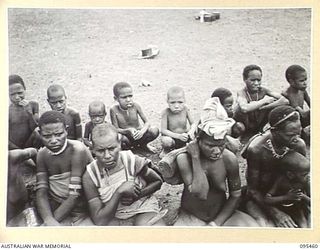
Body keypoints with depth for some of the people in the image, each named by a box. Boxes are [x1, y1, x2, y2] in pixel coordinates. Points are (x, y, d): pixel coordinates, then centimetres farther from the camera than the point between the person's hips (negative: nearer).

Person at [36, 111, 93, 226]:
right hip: (57, 213, 3)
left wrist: (53, 219, -16)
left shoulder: (78, 150, -15)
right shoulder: (42, 154, 3)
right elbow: (41, 191, -2)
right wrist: (49, 220, -19)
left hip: (82, 214, -3)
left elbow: (75, 195, -17)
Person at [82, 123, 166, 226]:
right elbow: (99, 221, -18)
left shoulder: (133, 161, -15)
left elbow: (157, 181, 3)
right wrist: (119, 192, -29)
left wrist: (136, 195, -15)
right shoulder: (89, 176, -16)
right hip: (112, 216, 2)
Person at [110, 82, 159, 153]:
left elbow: (147, 122, -9)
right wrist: (128, 130, -34)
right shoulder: (114, 110, -16)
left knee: (155, 131, -25)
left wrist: (142, 131, -31)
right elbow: (116, 129, -15)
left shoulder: (135, 106, -12)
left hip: (138, 134, 2)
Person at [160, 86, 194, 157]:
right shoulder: (166, 112, -21)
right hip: (171, 137, -3)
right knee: (166, 140, -36)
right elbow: (163, 130, -23)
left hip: (184, 136, 4)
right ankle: (166, 150, 2)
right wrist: (178, 136, -33)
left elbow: (192, 124, -4)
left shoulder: (185, 110, -13)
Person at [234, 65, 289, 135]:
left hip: (257, 127, 4)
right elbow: (244, 108, -46)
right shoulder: (242, 93, -22)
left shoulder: (263, 90, -10)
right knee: (241, 108, -34)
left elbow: (285, 101, -21)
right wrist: (263, 101, -32)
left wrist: (263, 107, -32)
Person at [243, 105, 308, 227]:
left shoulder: (299, 145, -16)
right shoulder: (256, 149, -27)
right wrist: (275, 212, -27)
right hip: (258, 197, -4)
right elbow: (253, 189, -17)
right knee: (268, 226, -29)